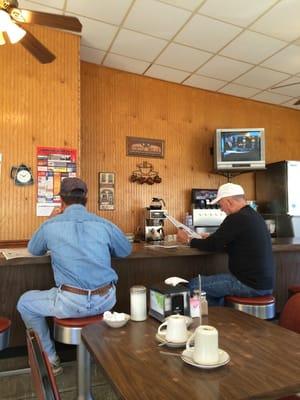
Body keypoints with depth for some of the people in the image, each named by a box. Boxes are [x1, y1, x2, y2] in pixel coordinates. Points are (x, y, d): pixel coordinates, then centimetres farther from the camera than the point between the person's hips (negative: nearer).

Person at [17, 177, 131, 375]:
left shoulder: (50, 226, -5)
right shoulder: (105, 225, -2)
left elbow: (34, 250, 17)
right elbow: (126, 251, 15)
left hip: (71, 304, -3)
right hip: (105, 300, 3)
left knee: (25, 303, 23)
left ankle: (50, 358, 31)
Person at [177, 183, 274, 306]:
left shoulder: (237, 219, -19)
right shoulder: (255, 216, 10)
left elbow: (212, 245, -13)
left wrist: (188, 240, 2)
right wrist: (211, 239, 20)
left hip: (250, 285, -10)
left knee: (194, 285, -2)